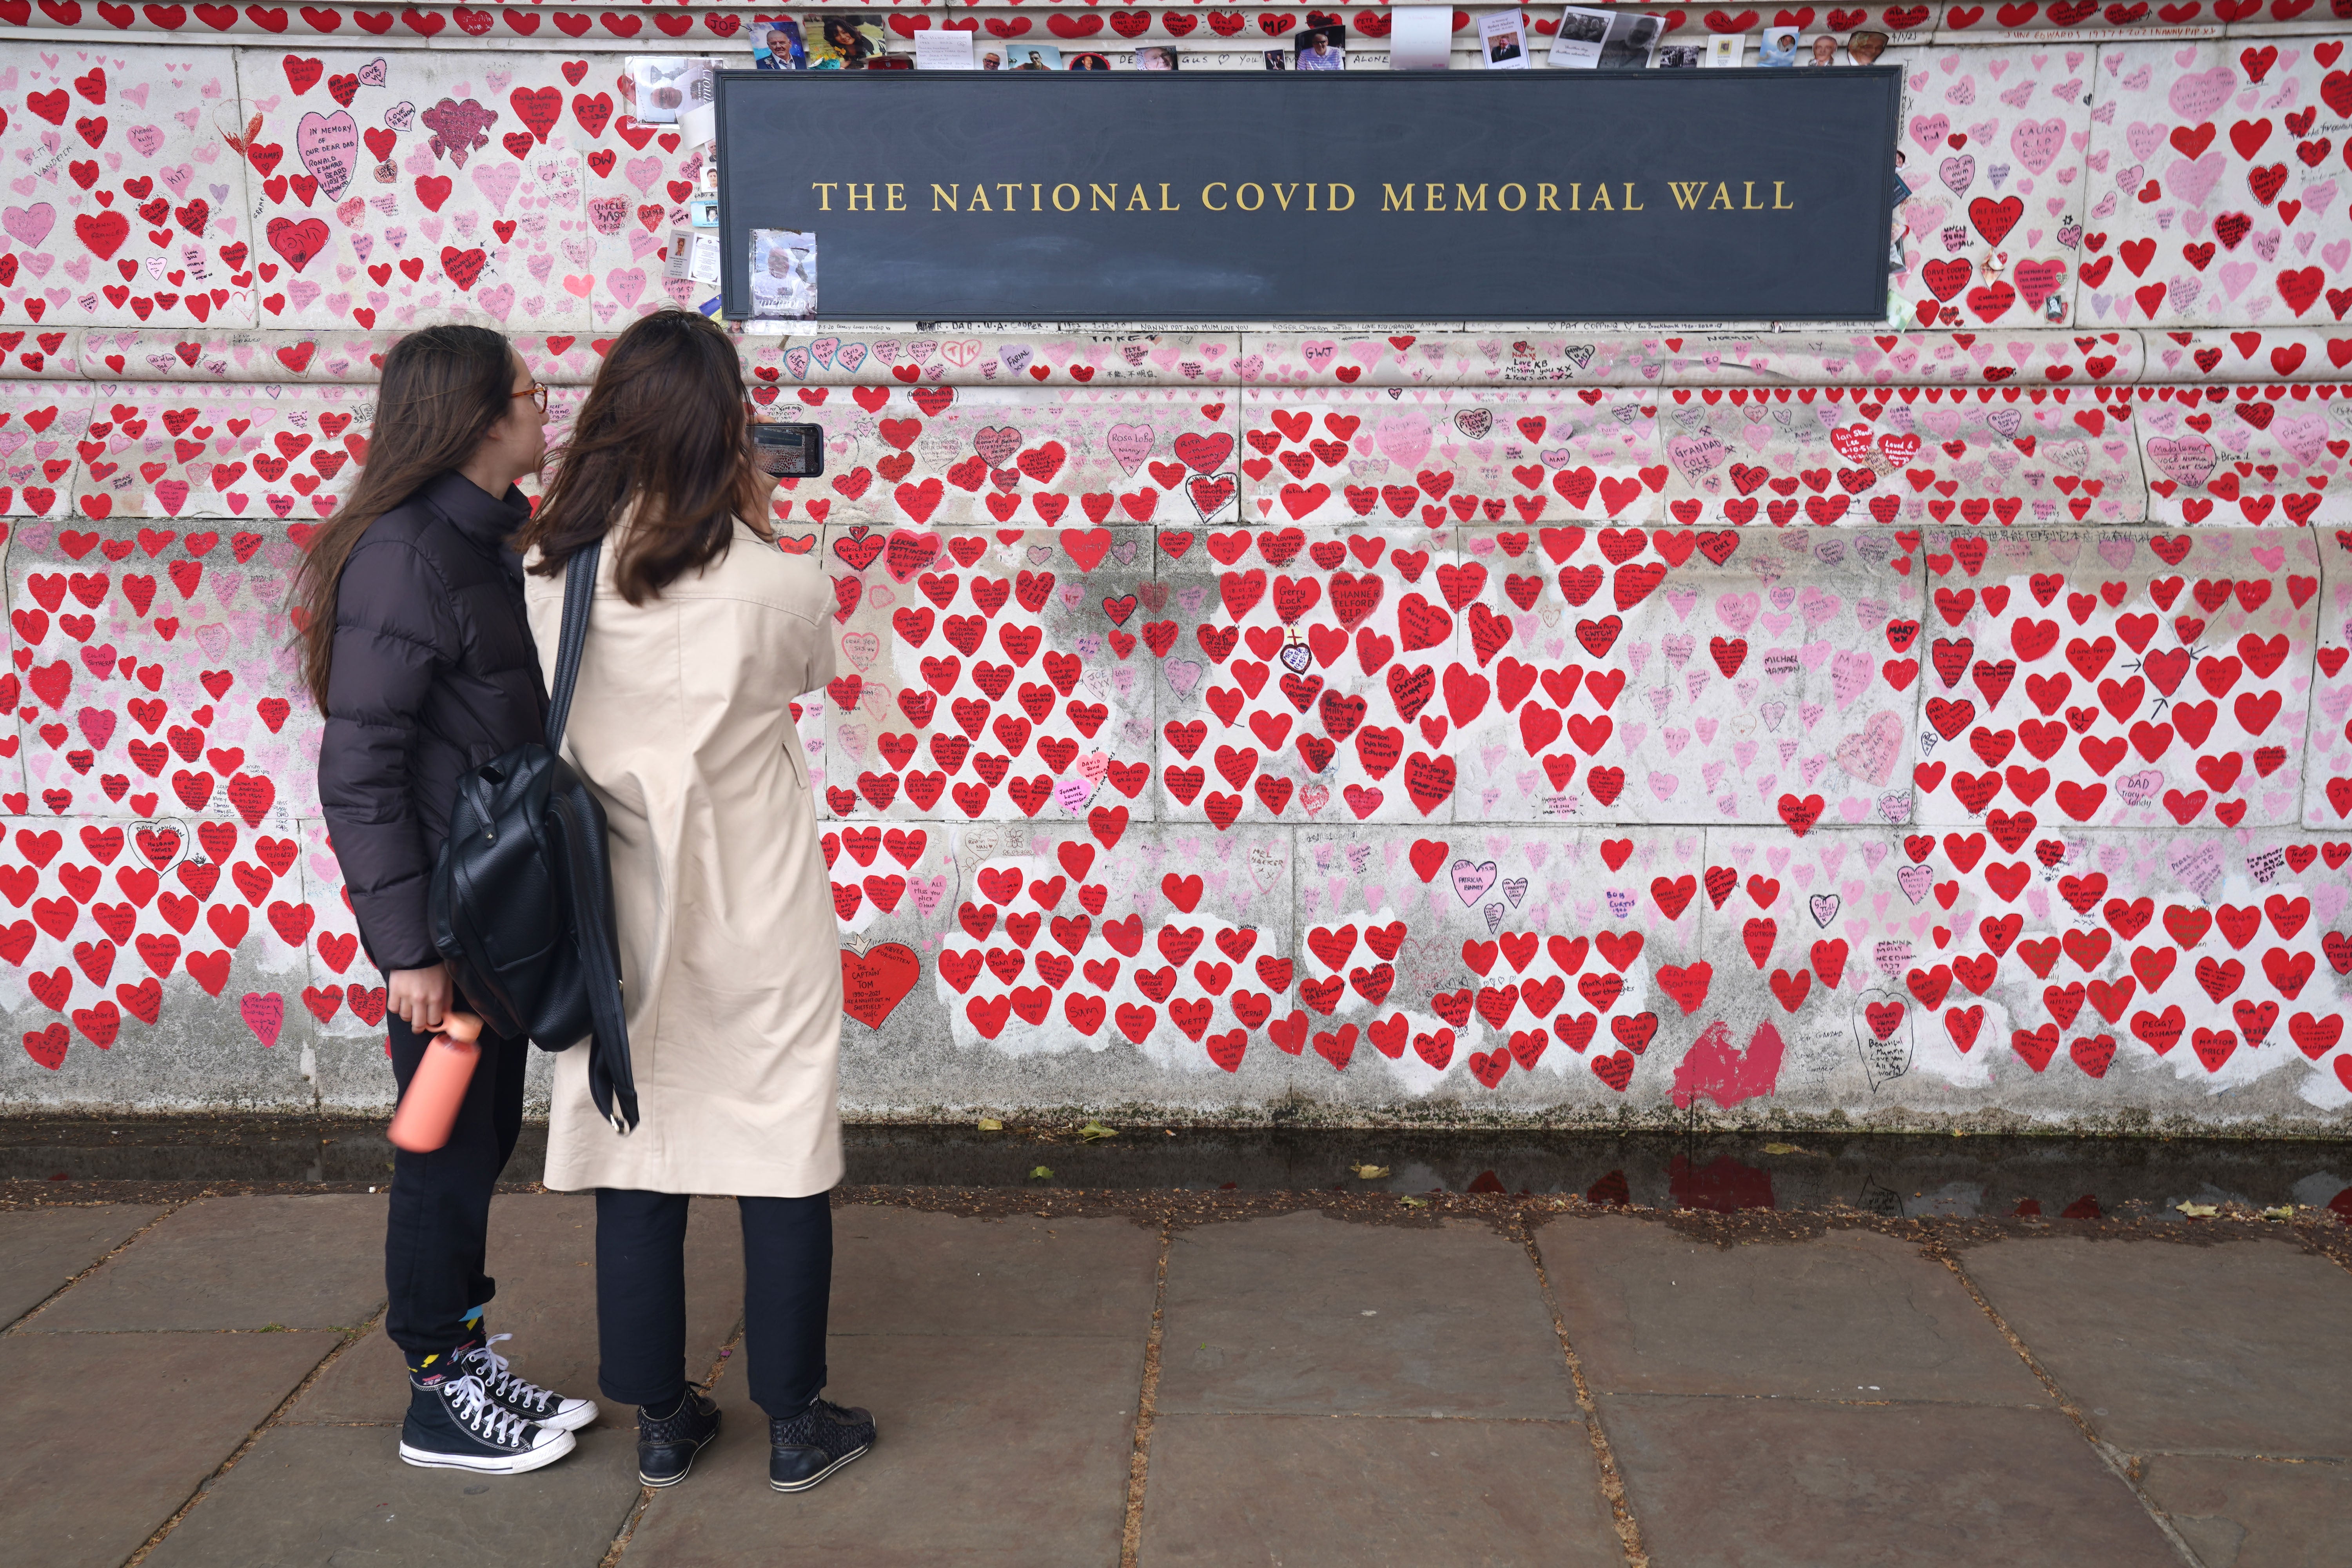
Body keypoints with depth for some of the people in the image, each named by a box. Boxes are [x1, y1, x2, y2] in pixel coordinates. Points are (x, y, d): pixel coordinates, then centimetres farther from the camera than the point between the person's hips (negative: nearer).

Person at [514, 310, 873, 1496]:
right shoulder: (776, 585, -16)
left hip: (626, 914, 3)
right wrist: (757, 529, 10)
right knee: (785, 1161, 9)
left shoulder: (548, 578, -8)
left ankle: (660, 1421, 25)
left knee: (635, 1167, 13)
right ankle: (795, 1424, 20)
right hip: (757, 919, -3)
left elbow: (552, 737, 6)